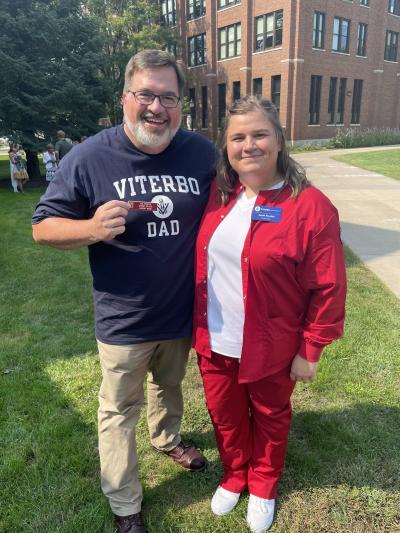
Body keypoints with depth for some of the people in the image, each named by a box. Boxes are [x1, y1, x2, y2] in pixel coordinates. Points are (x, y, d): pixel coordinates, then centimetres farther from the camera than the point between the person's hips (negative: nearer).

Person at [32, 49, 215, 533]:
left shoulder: (203, 153, -5)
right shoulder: (89, 157, -14)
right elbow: (43, 227, -8)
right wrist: (92, 228, -29)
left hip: (184, 313, 3)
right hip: (123, 321, -3)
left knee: (169, 387, 28)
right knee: (119, 411, 15)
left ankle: (166, 439, 60)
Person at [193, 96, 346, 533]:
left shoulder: (310, 206, -18)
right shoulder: (217, 196, -2)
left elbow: (328, 288, -14)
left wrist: (310, 350, -9)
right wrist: (199, 326, 9)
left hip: (270, 349, -4)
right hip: (215, 344, 4)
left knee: (269, 418, 22)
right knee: (225, 415, 23)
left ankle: (263, 487, 50)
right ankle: (234, 477, 52)